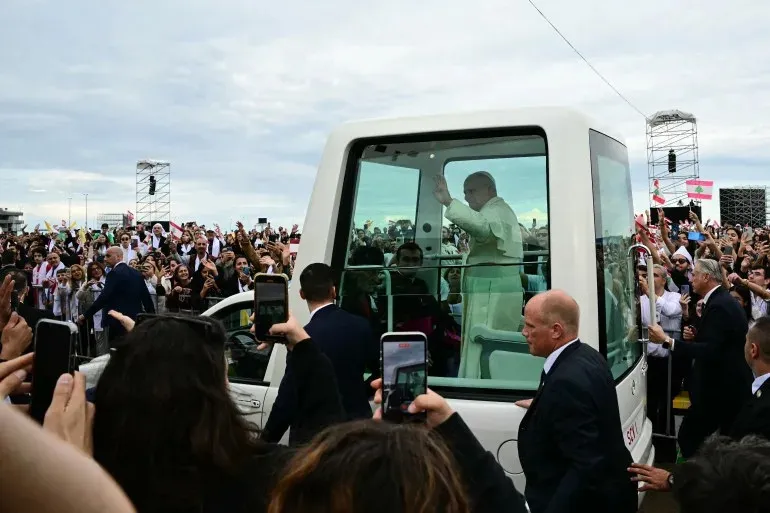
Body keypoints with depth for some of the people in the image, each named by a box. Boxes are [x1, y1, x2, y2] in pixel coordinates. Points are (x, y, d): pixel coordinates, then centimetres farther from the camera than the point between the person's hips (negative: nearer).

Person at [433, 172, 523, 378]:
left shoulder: (496, 211, -9)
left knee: (481, 354, -14)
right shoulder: (500, 210, 26)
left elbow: (482, 226, -33)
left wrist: (449, 202, -43)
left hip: (491, 293, -11)